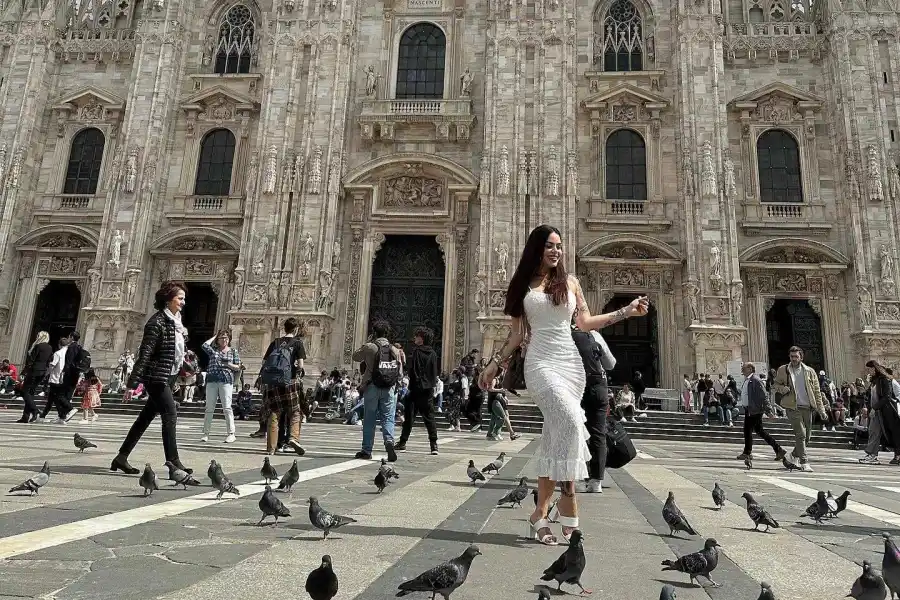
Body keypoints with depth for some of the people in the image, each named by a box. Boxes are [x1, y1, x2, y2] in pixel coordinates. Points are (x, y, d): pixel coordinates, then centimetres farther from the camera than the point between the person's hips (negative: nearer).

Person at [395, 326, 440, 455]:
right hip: (429, 389, 4)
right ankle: (434, 445, 1)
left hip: (416, 388, -4)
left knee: (409, 416, 4)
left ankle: (402, 443, 10)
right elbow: (437, 371, 9)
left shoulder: (416, 351, -11)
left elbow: (409, 368, -16)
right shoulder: (433, 353, 5)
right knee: (429, 416, 7)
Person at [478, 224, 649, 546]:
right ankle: (568, 500, -14)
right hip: (541, 362, -2)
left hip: (570, 362, 3)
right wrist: (495, 362, 5)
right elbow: (517, 334, 10)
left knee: (554, 437, 0)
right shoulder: (522, 286, 9)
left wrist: (626, 312, 8)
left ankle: (541, 512, 6)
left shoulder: (570, 282, 14)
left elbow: (585, 322, 12)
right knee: (570, 423, -23)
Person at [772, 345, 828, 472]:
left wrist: (821, 409, 3)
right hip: (793, 407, -3)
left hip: (807, 407, 3)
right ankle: (804, 463, -3)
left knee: (807, 436, 10)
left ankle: (794, 456, 30)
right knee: (800, 435, -10)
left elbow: (817, 392, 9)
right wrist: (782, 388, -11)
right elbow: (775, 385, 13)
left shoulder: (809, 371, 7)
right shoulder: (782, 370, 3)